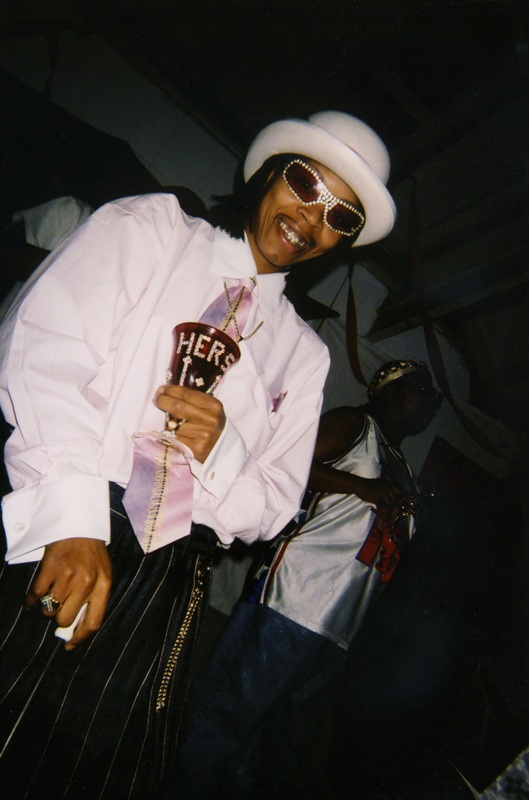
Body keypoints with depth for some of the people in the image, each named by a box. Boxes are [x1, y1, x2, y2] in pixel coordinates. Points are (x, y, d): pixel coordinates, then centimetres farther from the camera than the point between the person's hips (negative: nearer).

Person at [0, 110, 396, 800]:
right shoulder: (149, 225, 7)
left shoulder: (305, 354, 15)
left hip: (165, 582, 3)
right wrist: (71, 514, -18)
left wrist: (221, 451, -11)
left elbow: (275, 504, 11)